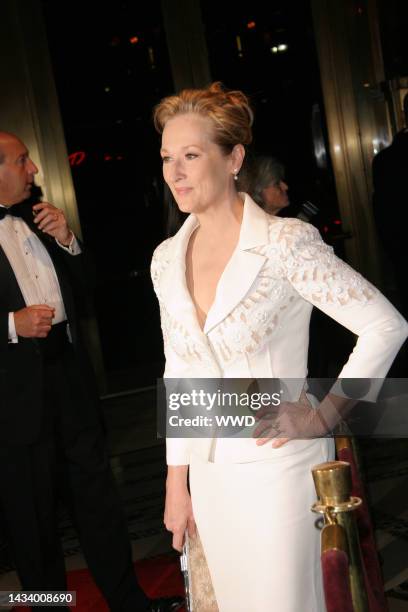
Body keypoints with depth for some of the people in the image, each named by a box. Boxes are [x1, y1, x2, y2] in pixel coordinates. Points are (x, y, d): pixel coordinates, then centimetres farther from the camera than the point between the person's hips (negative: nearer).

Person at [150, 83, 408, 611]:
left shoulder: (286, 242, -16)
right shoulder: (166, 259, 2)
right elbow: (178, 374, 9)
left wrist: (321, 415, -14)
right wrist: (177, 481, 10)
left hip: (280, 466, -5)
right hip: (210, 473, 6)